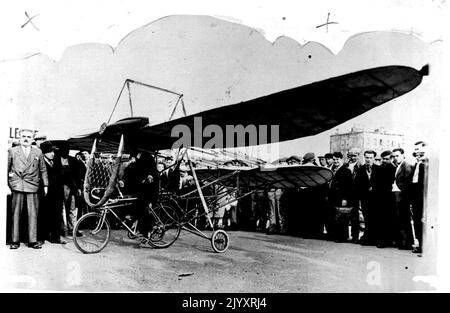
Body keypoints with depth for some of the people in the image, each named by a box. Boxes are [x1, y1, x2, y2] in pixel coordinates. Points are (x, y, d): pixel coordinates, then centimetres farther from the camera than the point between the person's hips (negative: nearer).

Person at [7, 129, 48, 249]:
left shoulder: (38, 152, 12)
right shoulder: (12, 151, 11)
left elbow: (43, 170, 13)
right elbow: (6, 168, 13)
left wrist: (45, 185, 9)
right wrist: (7, 182, 6)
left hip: (33, 186, 1)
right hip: (17, 186, 0)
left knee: (33, 214, -1)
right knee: (16, 214, 1)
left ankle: (33, 240, 3)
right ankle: (15, 240, 9)